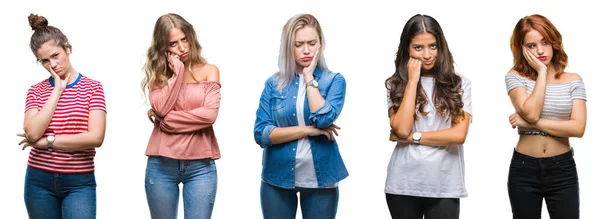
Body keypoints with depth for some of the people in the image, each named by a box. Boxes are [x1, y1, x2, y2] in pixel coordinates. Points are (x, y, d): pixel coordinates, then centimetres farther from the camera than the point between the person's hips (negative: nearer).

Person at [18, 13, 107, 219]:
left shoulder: (92, 87, -1)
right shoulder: (36, 91, 6)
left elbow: (96, 137, -13)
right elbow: (32, 133, -12)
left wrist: (46, 142, -10)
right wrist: (57, 90, -8)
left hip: (79, 182, -2)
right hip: (39, 181, 2)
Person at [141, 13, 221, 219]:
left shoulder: (209, 71, 4)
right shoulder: (158, 73, 8)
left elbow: (209, 114, -9)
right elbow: (160, 108, -10)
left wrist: (166, 120, -7)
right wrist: (177, 72, -7)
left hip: (200, 166, -1)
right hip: (161, 165, 1)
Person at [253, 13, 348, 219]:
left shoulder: (334, 80, 0)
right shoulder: (274, 84, 2)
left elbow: (323, 119, -18)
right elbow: (261, 133, -7)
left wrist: (309, 78, -10)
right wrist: (307, 130, -14)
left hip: (320, 179, -1)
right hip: (277, 178, 1)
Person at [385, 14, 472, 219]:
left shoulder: (459, 83, 1)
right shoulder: (395, 84, 3)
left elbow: (459, 134, -7)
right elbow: (401, 129, -11)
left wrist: (413, 137, -7)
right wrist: (412, 81, -8)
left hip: (444, 187, -1)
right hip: (403, 185, 1)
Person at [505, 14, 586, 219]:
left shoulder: (573, 80, 1)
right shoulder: (515, 77, -3)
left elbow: (578, 128, -11)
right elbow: (531, 113, -20)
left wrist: (532, 123, -15)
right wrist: (542, 73, -12)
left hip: (563, 169, 1)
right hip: (524, 169, 0)